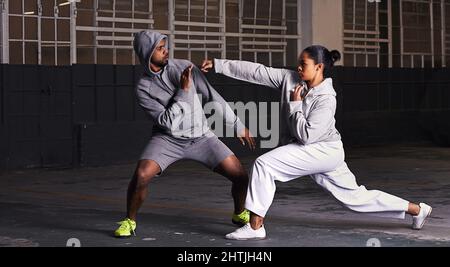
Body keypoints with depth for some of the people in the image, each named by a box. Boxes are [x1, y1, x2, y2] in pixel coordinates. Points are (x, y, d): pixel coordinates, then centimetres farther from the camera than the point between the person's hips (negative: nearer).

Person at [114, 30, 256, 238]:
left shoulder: (184, 67, -5)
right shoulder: (143, 88, -10)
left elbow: (213, 98, 1)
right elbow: (167, 122, -18)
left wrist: (238, 126, 4)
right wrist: (183, 91, -24)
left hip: (201, 137, 2)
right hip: (168, 139, -2)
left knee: (240, 175, -8)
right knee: (141, 175, -28)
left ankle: (240, 213, 22)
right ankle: (129, 221, -3)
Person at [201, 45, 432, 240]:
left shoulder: (326, 100, -21)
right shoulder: (290, 79, -1)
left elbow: (305, 135, -25)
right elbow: (256, 71, -3)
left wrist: (294, 104, -17)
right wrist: (218, 65, -5)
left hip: (323, 151, -8)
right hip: (310, 153, 8)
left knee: (263, 164, -19)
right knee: (356, 197, 15)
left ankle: (255, 226, -14)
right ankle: (416, 209, 24)